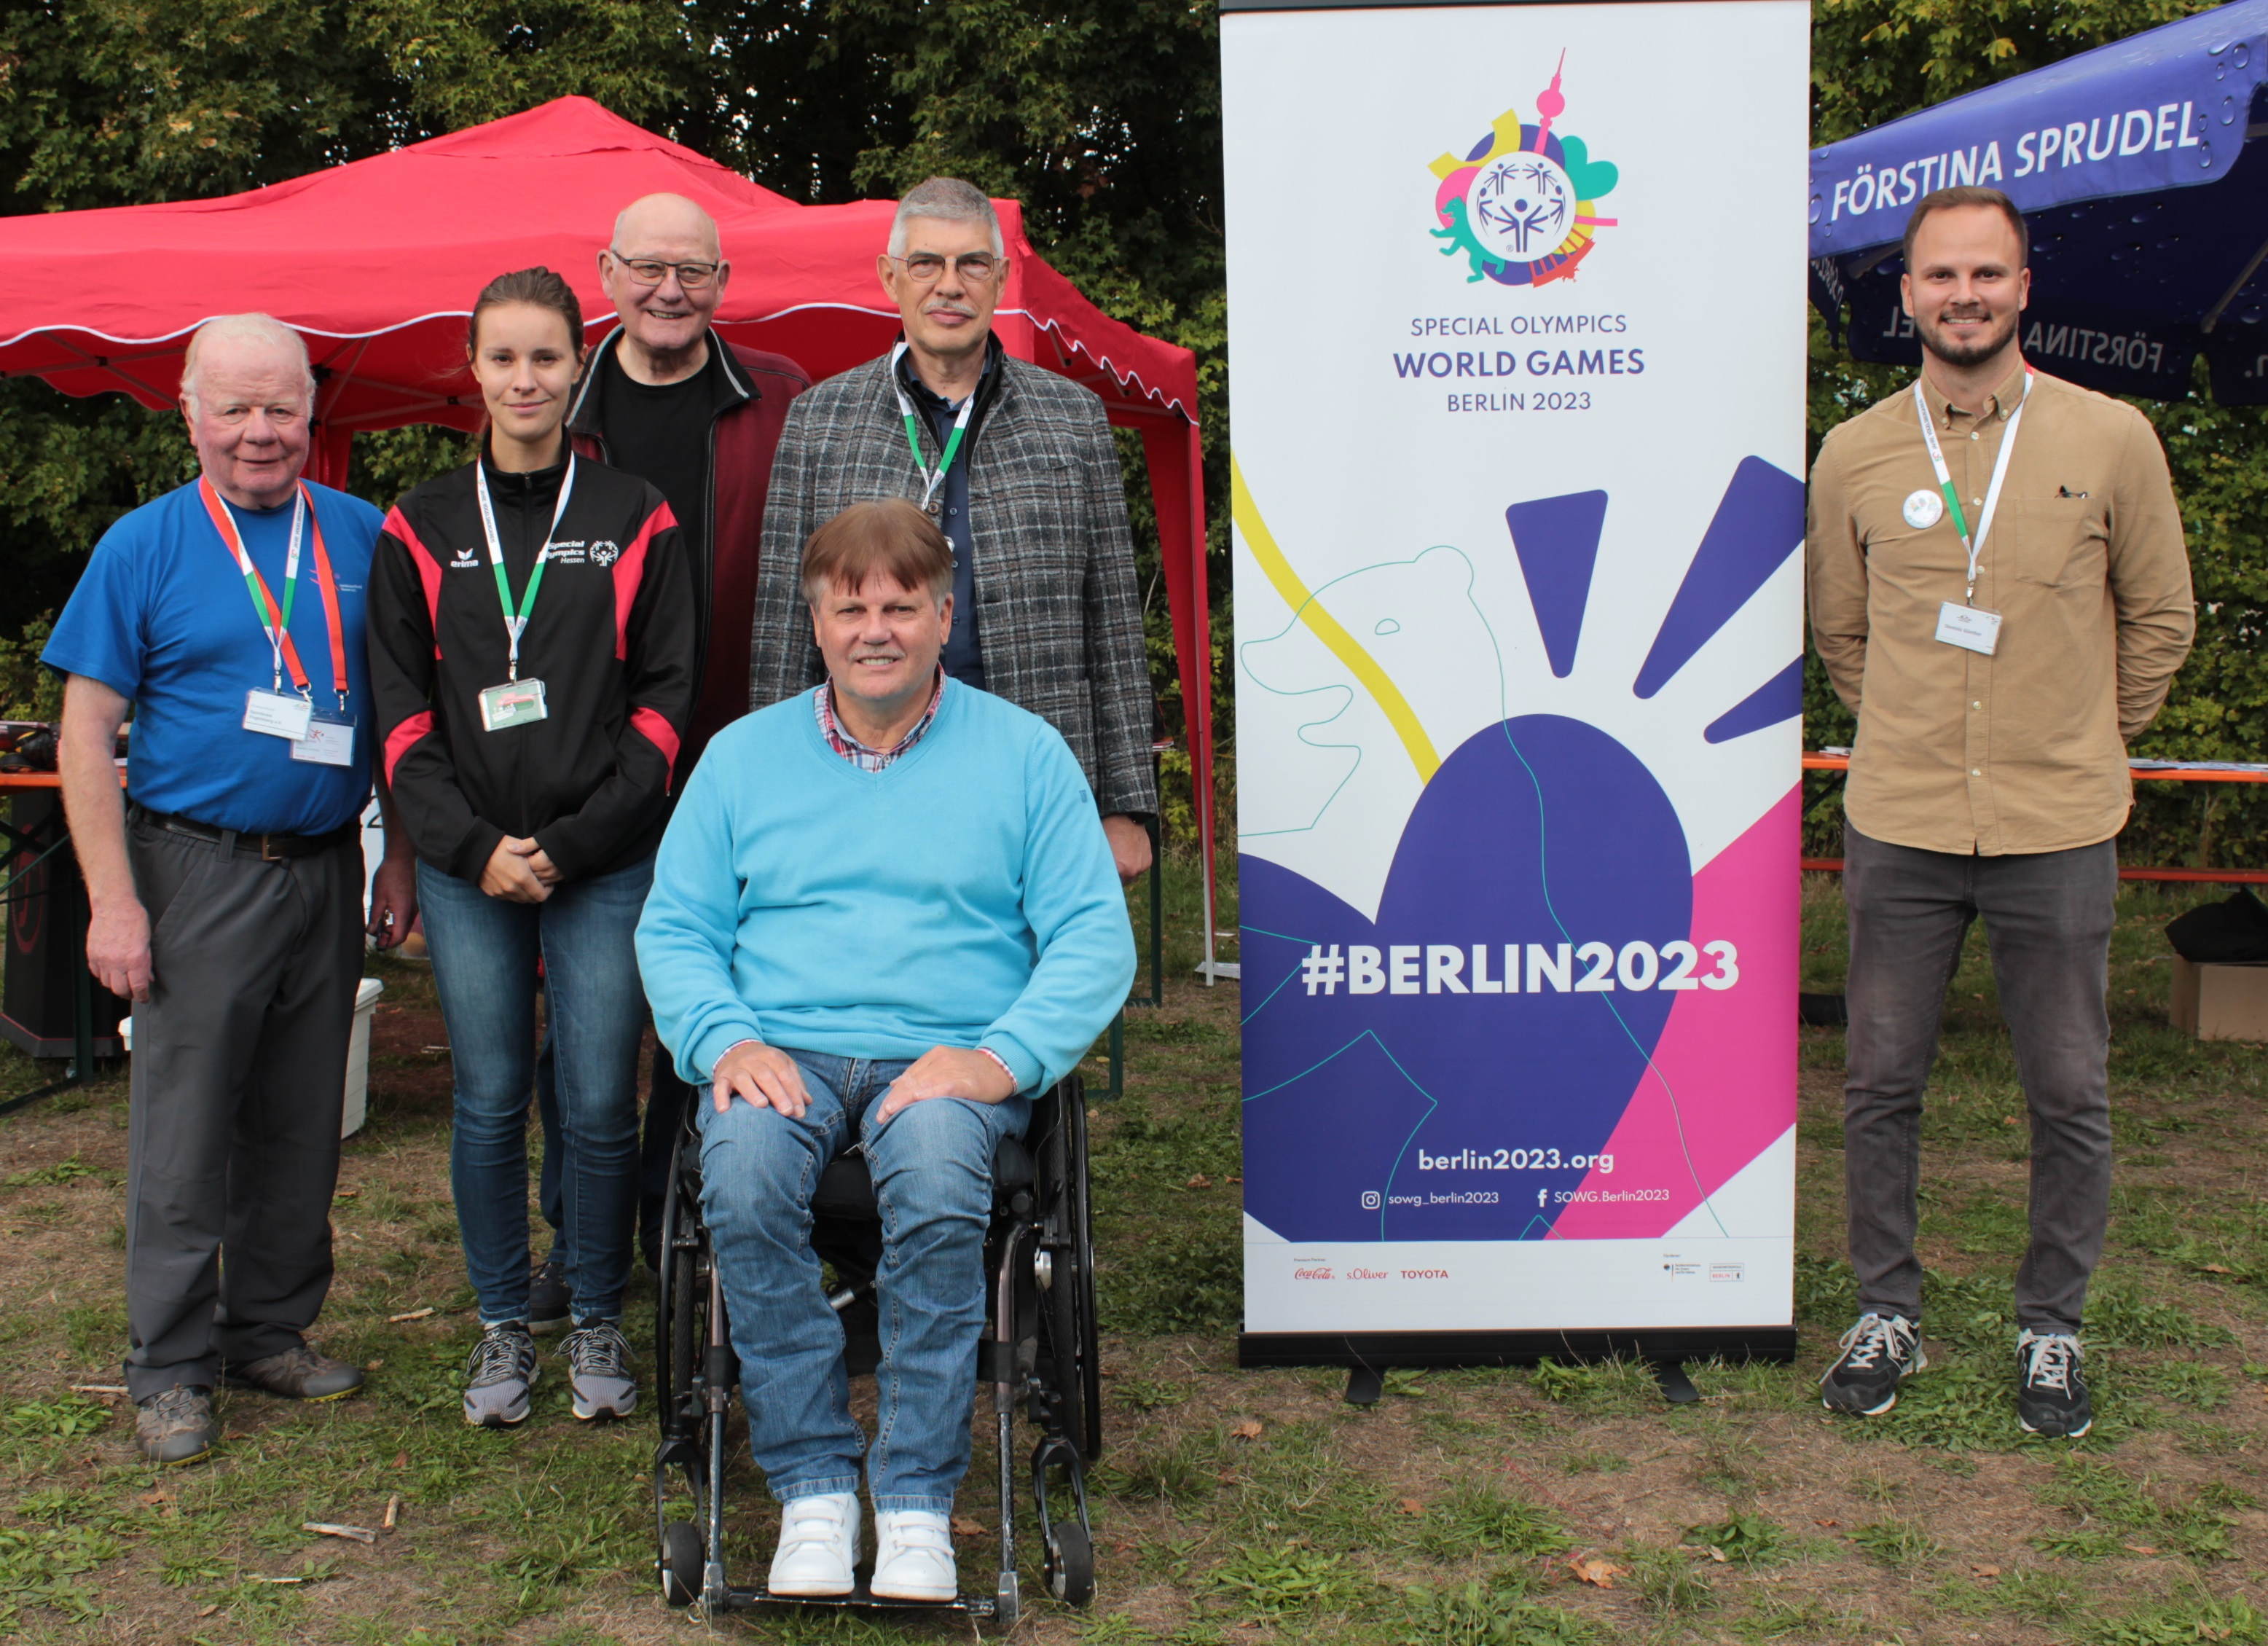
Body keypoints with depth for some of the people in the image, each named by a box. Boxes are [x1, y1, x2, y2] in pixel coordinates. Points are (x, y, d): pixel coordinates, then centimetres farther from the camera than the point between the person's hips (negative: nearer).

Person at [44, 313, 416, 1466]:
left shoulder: (361, 537, 7)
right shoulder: (144, 546, -2)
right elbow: (86, 734, -4)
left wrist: (401, 855, 8)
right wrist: (113, 901, -11)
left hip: (327, 871, 3)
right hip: (199, 870, -3)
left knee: (302, 1123, 11)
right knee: (184, 1132, 1)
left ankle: (273, 1331, 26)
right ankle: (170, 1370, 12)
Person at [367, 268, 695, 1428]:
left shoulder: (636, 521, 4)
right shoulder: (420, 529, 9)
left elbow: (665, 699, 0)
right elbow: (402, 712, 6)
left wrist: (570, 843, -9)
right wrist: (475, 845, -8)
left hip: (607, 865, -1)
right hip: (468, 867, 2)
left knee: (601, 1103, 1)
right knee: (489, 1101, 6)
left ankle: (596, 1323, 18)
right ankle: (503, 1327, 22)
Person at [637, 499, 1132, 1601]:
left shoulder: (1023, 753, 10)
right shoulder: (743, 755, 17)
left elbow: (1094, 938, 3)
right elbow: (674, 927, 13)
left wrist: (1002, 1058, -13)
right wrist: (723, 1040, -8)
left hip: (946, 1057, -2)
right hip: (780, 1052, 2)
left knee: (935, 1179, -36)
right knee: (743, 1177, -32)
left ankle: (918, 1501, -22)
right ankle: (813, 1488, -18)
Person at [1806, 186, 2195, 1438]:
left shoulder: (2111, 441, -2)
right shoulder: (1854, 457, 2)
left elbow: (2160, 616, 9)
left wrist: (2084, 740, 12)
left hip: (2057, 832, -1)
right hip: (1899, 828, 1)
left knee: (2068, 1095, 7)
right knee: (1881, 1083, 8)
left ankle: (2052, 1329, 26)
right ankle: (1886, 1314, 25)